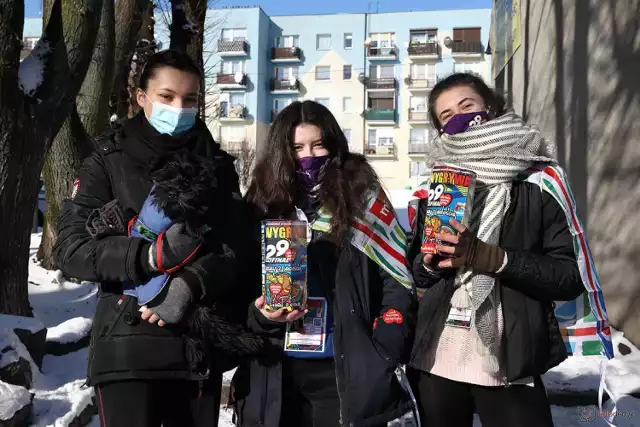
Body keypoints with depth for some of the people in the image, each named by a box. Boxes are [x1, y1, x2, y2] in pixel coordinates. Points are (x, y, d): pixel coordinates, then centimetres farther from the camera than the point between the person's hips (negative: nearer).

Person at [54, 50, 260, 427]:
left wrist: (189, 284, -19)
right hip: (128, 344, -2)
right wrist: (151, 255, -18)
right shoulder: (109, 161, 2)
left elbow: (235, 245, -3)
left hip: (201, 344, 3)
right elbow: (72, 249, -6)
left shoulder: (216, 165, 8)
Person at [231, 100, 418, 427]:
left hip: (346, 370, -2)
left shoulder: (360, 195, -3)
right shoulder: (264, 203, 4)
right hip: (275, 373, 3)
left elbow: (397, 277, -3)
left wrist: (383, 352, -11)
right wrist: (261, 315, -13)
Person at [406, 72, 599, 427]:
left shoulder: (538, 182, -3)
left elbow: (571, 277, -9)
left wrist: (491, 258, -20)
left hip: (510, 366, -4)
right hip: (435, 360, 4)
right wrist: (430, 263, -9)